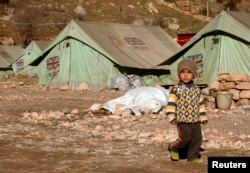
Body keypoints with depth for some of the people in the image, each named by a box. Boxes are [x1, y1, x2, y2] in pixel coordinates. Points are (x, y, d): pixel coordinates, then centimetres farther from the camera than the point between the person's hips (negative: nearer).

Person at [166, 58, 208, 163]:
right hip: (183, 120, -5)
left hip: (195, 121, 5)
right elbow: (171, 104, -7)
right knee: (185, 138, -12)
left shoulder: (197, 90, 10)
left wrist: (203, 117, 13)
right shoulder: (176, 89, -5)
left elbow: (201, 104, 16)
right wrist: (171, 117, -15)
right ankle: (173, 148, 14)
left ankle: (193, 157, 15)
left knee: (197, 138, 3)